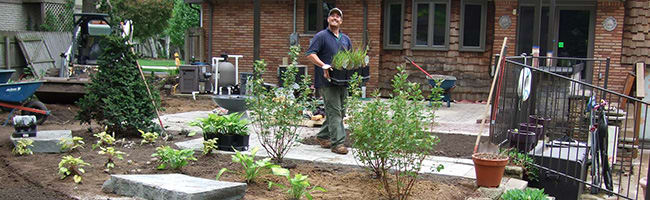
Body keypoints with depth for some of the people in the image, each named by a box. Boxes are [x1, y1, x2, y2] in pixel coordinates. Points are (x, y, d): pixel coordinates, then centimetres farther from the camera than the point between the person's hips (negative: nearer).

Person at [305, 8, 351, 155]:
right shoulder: (321, 36, -3)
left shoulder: (345, 39, 18)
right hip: (327, 81, -7)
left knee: (340, 111, 12)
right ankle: (337, 143, -8)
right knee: (334, 111, -10)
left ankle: (323, 136, 26)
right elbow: (310, 54, -12)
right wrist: (324, 65, -24)